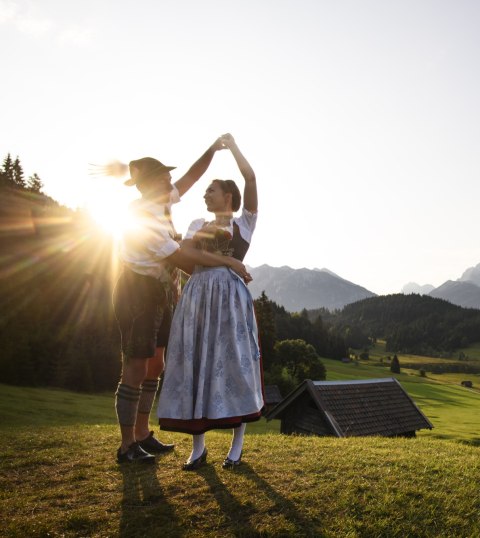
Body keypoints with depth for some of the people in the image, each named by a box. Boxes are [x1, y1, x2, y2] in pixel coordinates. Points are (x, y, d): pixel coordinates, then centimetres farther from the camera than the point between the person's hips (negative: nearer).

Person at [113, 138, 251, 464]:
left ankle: (142, 434, 23)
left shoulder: (161, 205, 4)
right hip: (138, 294, -9)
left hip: (162, 293, 10)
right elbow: (181, 256, -23)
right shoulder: (143, 217, -21)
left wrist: (212, 151, -2)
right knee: (136, 369, -4)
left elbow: (191, 177, 12)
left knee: (155, 366, 12)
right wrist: (228, 262, -18)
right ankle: (127, 446, 6)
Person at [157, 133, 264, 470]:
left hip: (230, 297, -3)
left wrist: (232, 145, 8)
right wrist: (203, 234, -2)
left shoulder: (245, 222, 10)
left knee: (234, 367, -4)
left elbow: (251, 179, 0)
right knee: (196, 367, -1)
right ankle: (198, 448, 7)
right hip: (197, 297, 4)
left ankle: (237, 446, 7)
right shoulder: (199, 224, 21)